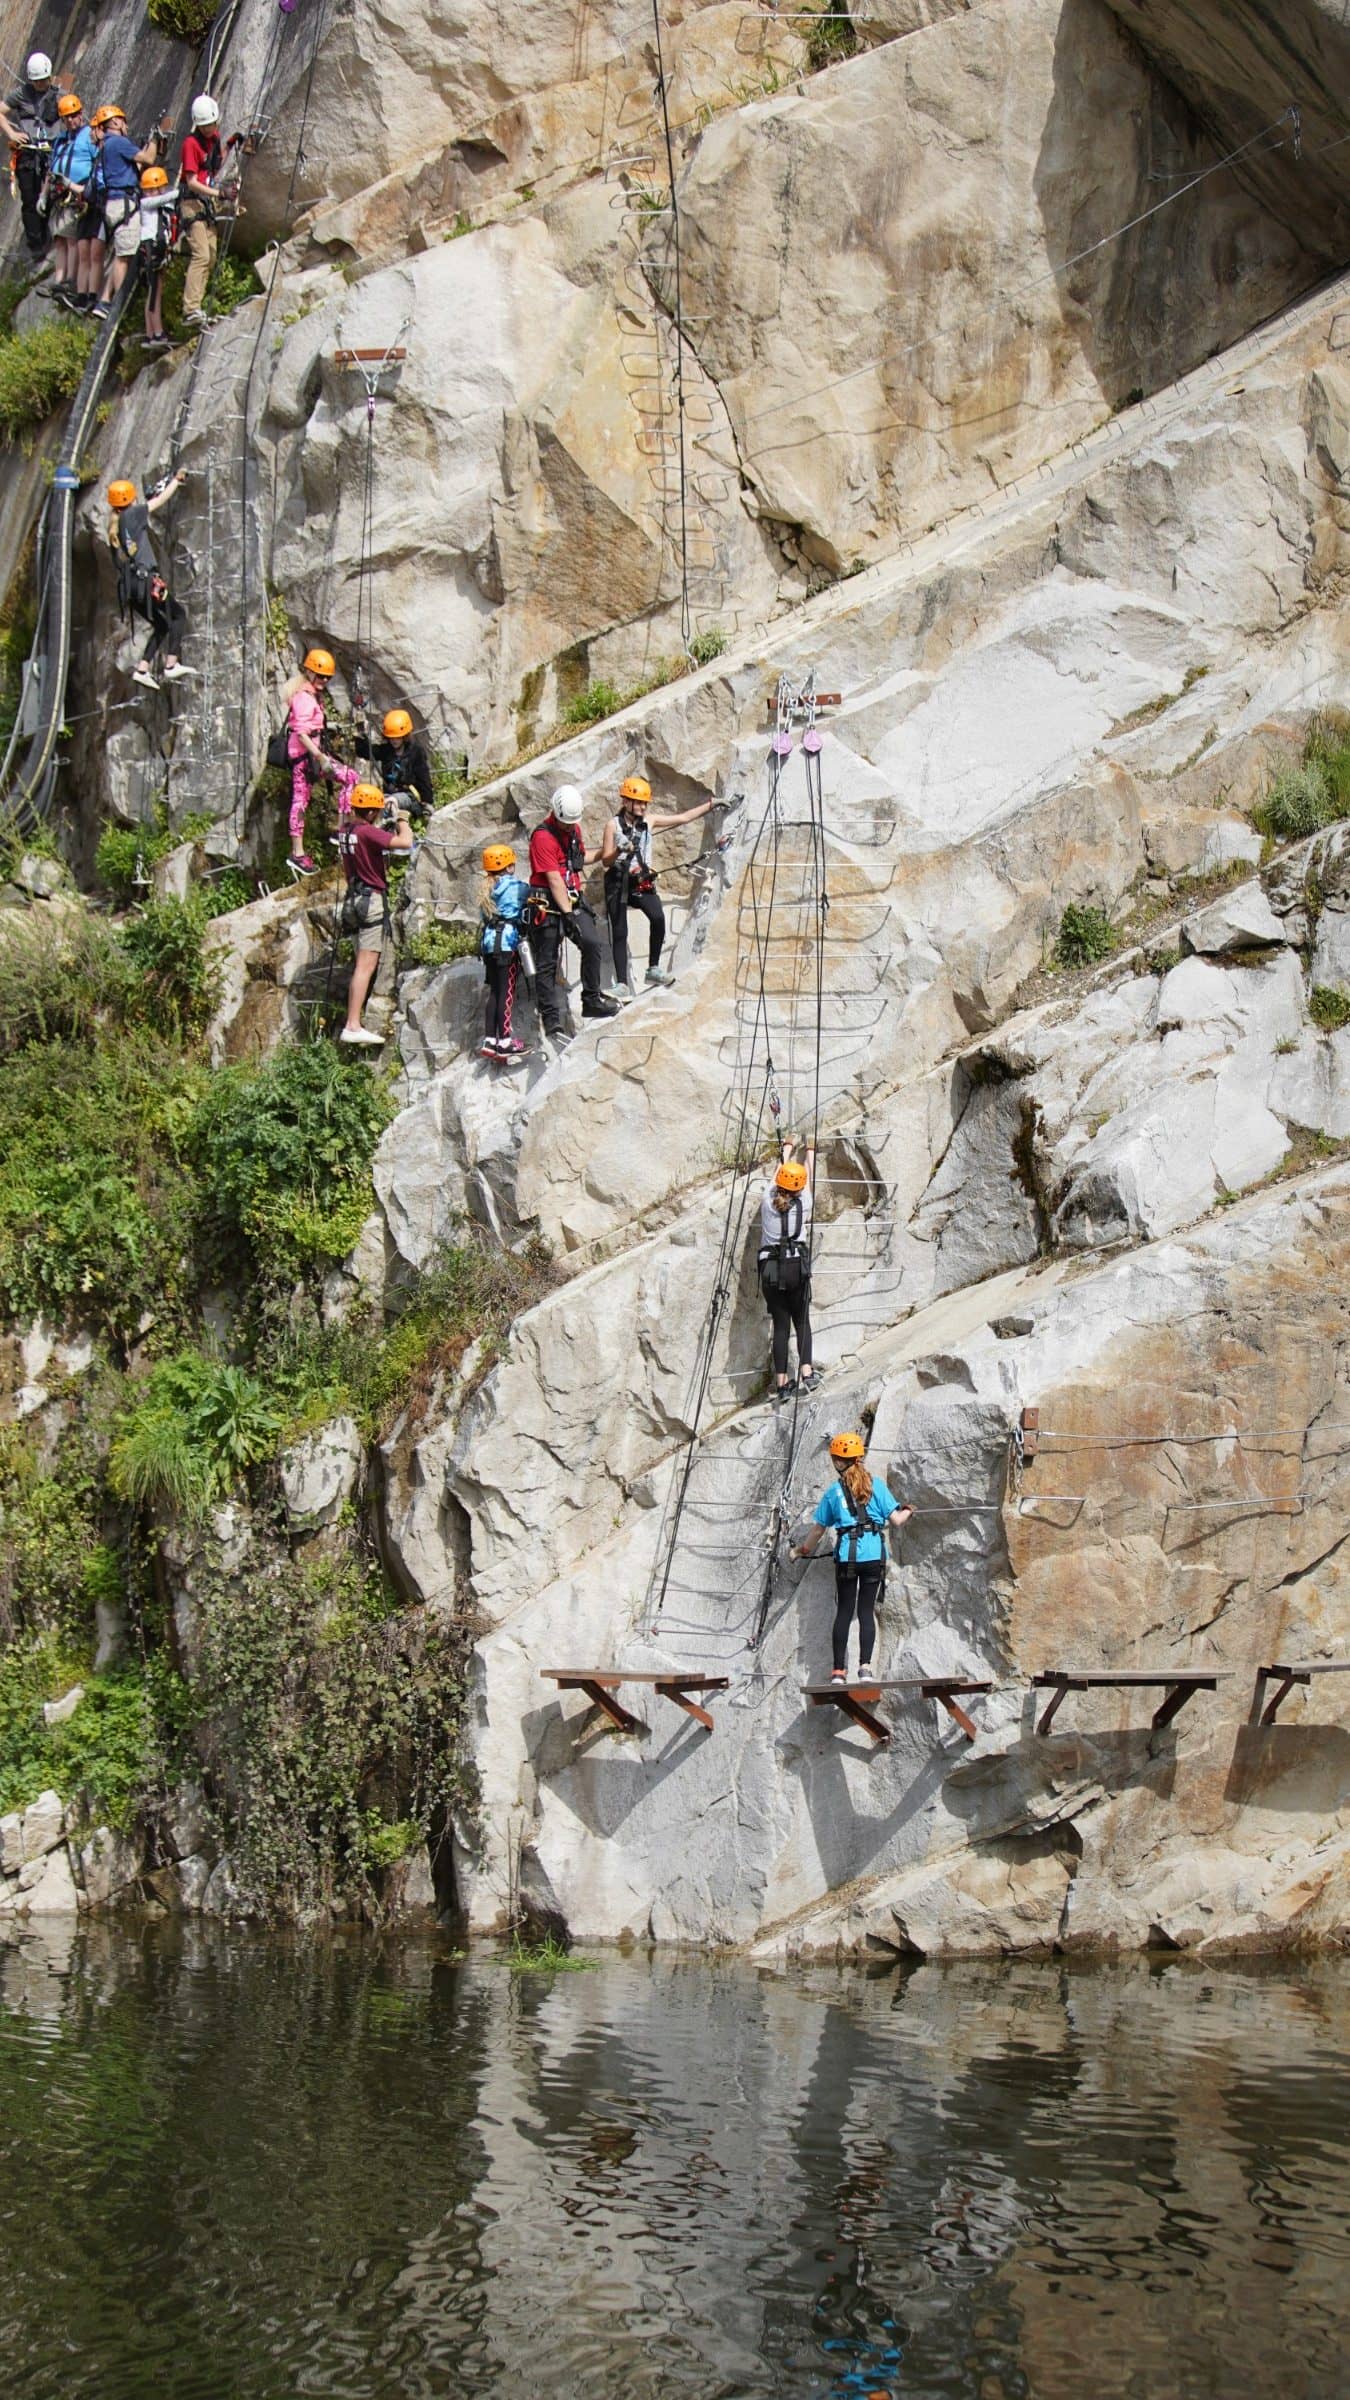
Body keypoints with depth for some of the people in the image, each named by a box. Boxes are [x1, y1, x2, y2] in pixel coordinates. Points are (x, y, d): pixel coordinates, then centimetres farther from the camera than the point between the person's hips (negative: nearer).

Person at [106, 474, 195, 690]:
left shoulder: (113, 526, 15)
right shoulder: (130, 515, -6)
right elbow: (161, 500, 1)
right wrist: (176, 479, 18)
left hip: (128, 586, 8)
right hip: (144, 580, -8)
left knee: (161, 625, 19)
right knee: (178, 615, 5)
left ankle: (142, 669, 10)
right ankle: (171, 665, -5)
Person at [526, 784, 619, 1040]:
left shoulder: (574, 829, 10)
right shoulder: (543, 837, -16)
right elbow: (554, 879, -20)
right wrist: (568, 914, -22)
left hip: (572, 899, 7)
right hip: (548, 904, -7)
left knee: (592, 942, -14)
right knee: (548, 962, -3)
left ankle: (591, 1001, -2)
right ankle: (551, 1021, -1)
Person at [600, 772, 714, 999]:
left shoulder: (649, 822, 7)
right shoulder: (613, 825, -4)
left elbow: (684, 818, 13)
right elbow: (606, 861, -5)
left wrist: (711, 803, 13)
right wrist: (620, 850, -26)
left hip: (642, 883, 3)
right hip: (618, 883, -2)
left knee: (658, 918, -23)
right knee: (619, 933, -4)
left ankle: (654, 968, -9)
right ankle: (622, 984, -2)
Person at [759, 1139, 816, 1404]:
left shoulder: (768, 1201, 3)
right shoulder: (802, 1203, 0)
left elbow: (779, 1172, 22)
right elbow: (809, 1175, 20)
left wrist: (787, 1150, 40)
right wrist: (810, 1151, 38)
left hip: (770, 1270, 2)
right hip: (797, 1266, -2)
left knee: (780, 1325, 4)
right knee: (802, 1321, 10)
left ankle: (781, 1383, 0)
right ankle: (806, 1370, -8)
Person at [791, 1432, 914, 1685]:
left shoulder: (834, 1491, 6)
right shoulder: (875, 1484, 3)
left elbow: (818, 1530, 14)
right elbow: (896, 1520, -1)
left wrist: (802, 1550, 31)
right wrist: (908, 1512, 23)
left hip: (846, 1556, 0)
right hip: (874, 1555, 0)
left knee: (844, 1612, 6)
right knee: (867, 1611, 3)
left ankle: (839, 1671, 3)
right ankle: (865, 1665, -10)